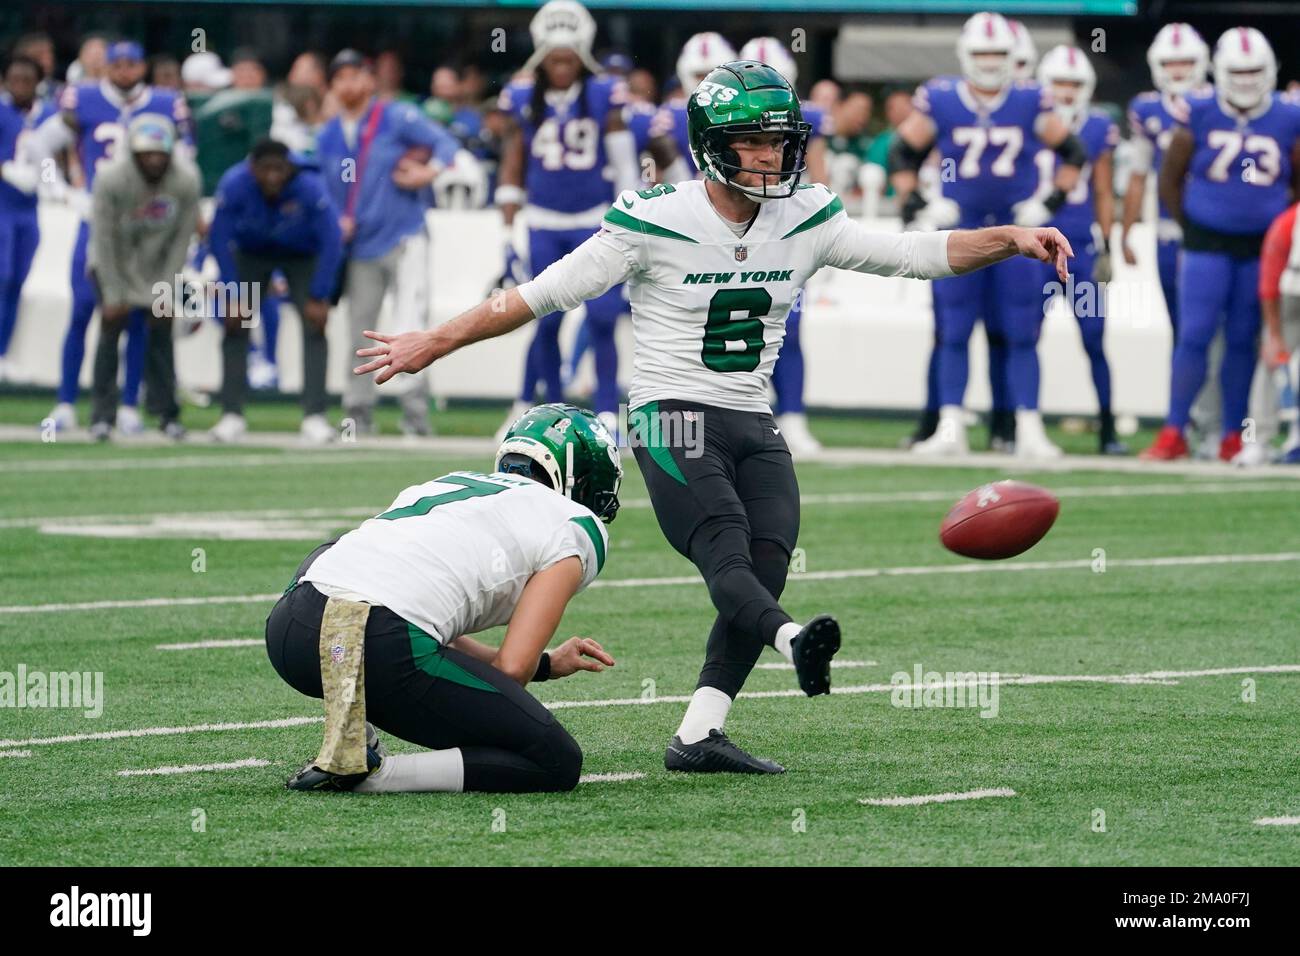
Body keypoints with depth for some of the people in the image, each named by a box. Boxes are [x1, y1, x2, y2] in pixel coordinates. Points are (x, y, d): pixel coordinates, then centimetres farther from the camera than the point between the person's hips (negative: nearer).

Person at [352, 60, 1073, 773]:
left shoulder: (805, 220, 6)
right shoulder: (656, 222, -9)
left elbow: (912, 255, 8)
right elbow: (543, 293, -4)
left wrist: (1010, 240, -5)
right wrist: (432, 344, -4)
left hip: (756, 428, 6)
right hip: (674, 417, -6)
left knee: (765, 576, -9)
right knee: (727, 556, -27)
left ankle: (697, 736, -9)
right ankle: (796, 643, -56)